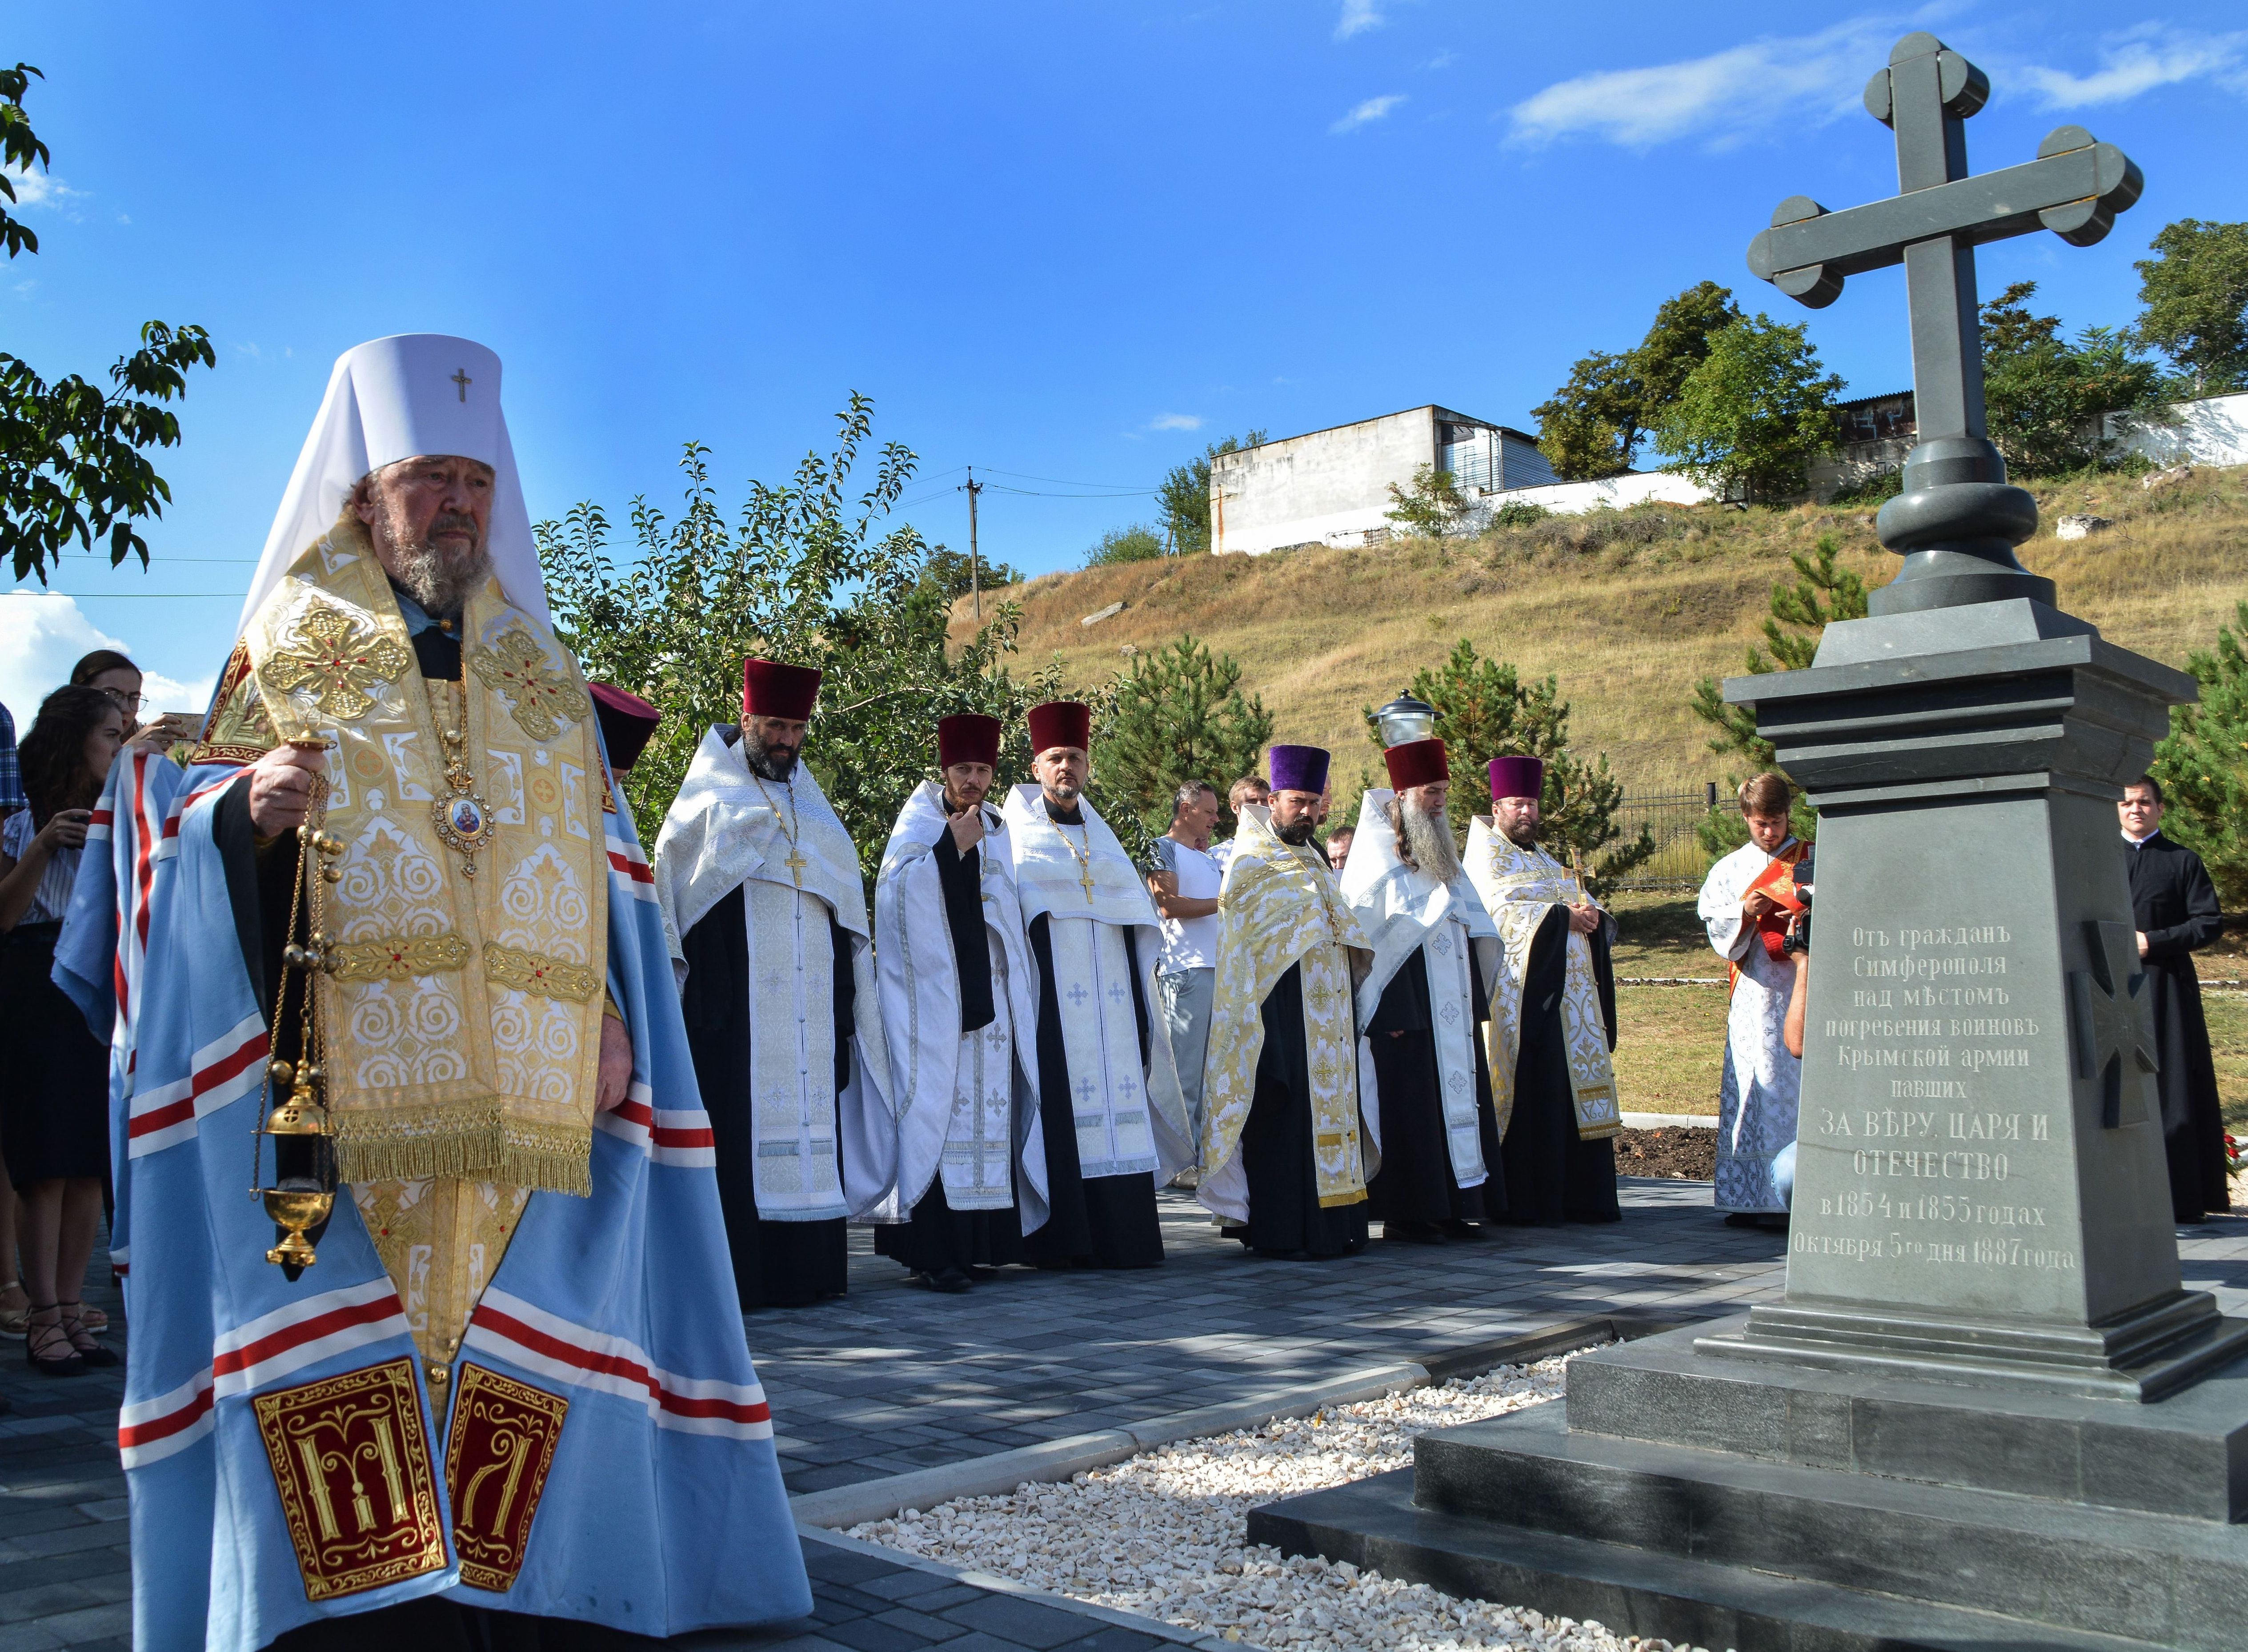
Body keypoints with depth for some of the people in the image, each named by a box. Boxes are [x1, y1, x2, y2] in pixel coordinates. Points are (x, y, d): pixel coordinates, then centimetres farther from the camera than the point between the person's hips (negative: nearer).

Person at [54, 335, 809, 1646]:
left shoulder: (549, 687, 17)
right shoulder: (285, 659, 10)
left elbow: (610, 887, 14)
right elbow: (187, 843, 4)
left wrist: (617, 1031, 0)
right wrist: (247, 808, -19)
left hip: (528, 1110, 2)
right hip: (346, 1106, -2)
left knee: (524, 1375, 1)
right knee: (347, 1373, -5)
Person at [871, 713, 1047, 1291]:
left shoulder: (997, 831, 16)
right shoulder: (918, 825, 1)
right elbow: (897, 890, -15)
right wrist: (952, 846, -16)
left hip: (989, 995, 6)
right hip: (933, 998, -5)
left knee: (988, 1109, 3)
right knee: (936, 1111, -10)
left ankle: (980, 1243, 9)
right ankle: (934, 1250, -9)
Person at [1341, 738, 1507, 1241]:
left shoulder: (1443, 856, 16)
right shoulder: (1377, 857, -7)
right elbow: (1364, 936, -13)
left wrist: (1476, 1001, 13)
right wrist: (1388, 1012, -19)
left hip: (1453, 1009, 8)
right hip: (1405, 1006, -8)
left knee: (1460, 1095, 7)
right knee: (1411, 1103, -5)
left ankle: (1456, 1205, 14)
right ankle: (1405, 1213, 3)